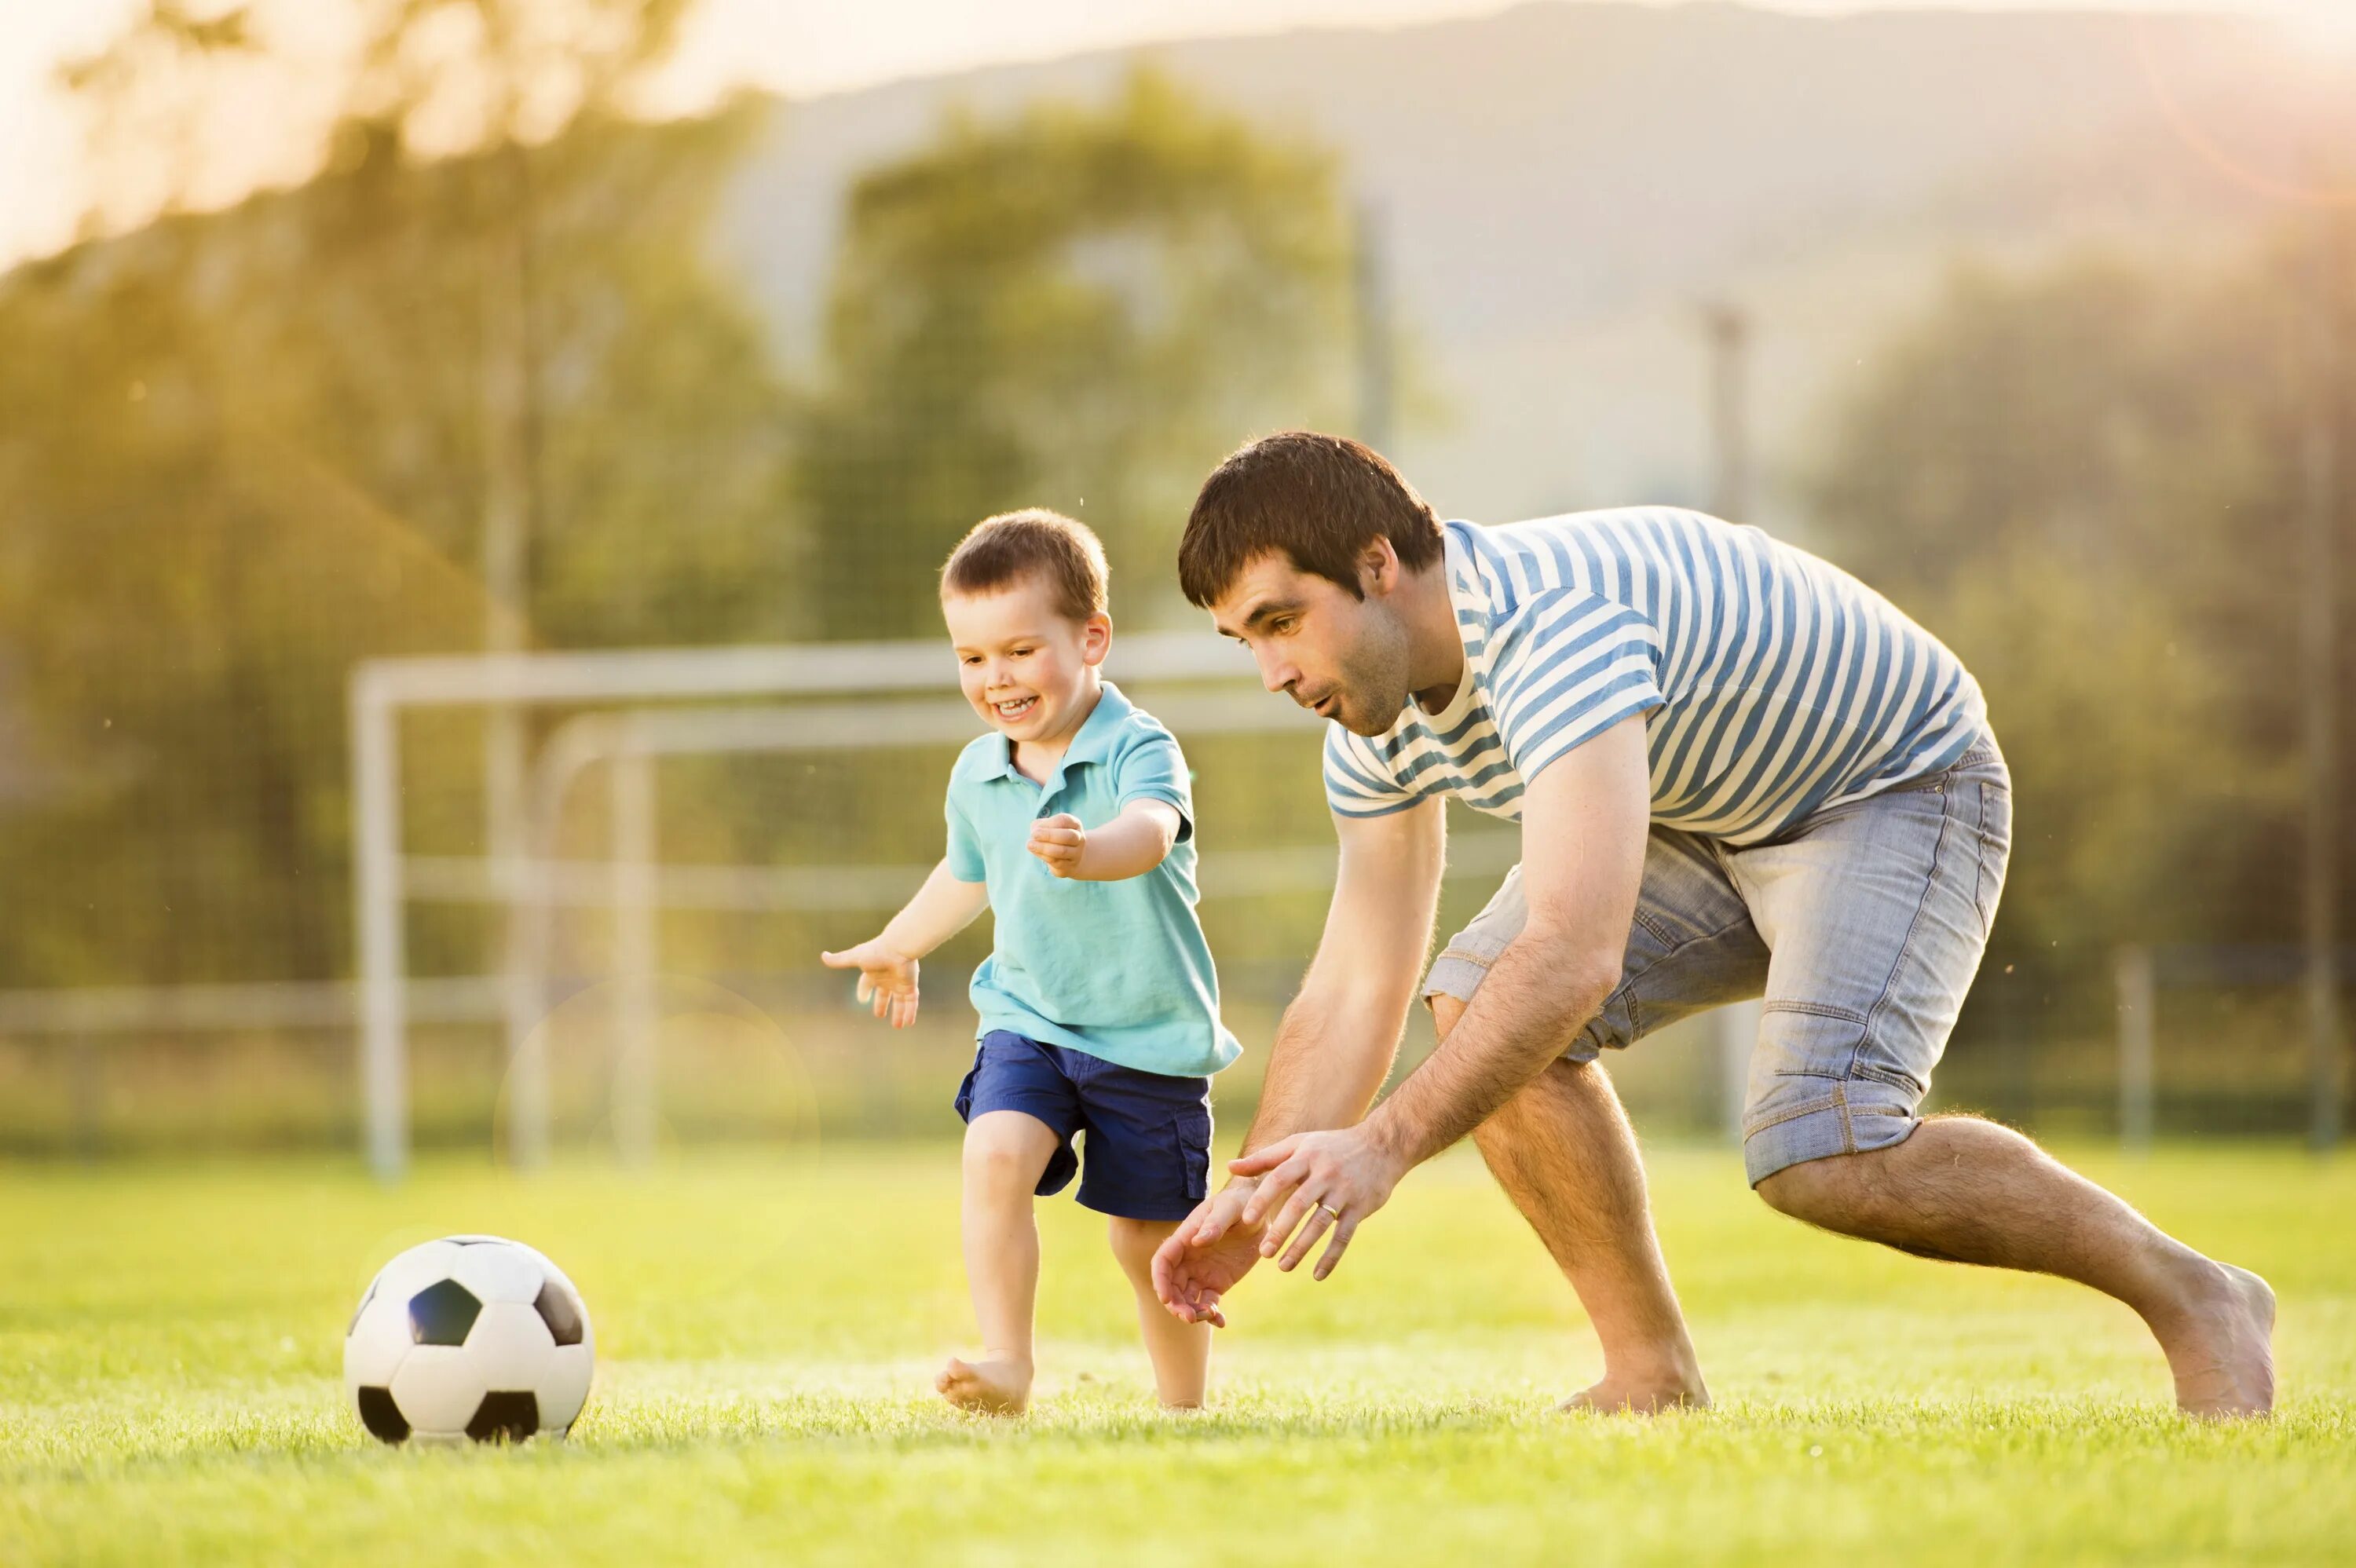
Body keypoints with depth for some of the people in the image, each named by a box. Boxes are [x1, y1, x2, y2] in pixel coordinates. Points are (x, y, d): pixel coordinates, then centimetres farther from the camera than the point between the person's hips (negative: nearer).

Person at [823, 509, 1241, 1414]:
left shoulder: (1138, 750, -16)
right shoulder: (977, 775, 3)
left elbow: (1151, 830, -40)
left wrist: (1090, 852, -63)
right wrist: (896, 948, 42)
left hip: (1152, 1038, -4)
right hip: (1028, 1021, 4)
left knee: (1149, 1238, 4)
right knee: (995, 1155, -24)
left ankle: (1184, 1405, 25)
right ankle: (1005, 1364, -23)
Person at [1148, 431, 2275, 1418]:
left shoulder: (1552, 624, -36)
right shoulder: (1376, 724, -6)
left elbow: (1577, 953, -45)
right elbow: (1354, 988, 0)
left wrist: (1385, 1146, -48)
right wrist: (1251, 1198, -11)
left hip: (1898, 787, -9)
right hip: (1714, 818, 9)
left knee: (1817, 1151, -27)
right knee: (1475, 1002, -9)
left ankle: (2191, 1298, -8)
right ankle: (1654, 1375, 0)